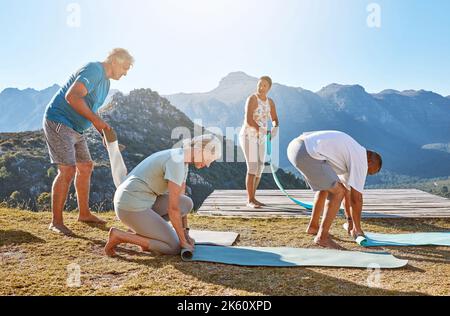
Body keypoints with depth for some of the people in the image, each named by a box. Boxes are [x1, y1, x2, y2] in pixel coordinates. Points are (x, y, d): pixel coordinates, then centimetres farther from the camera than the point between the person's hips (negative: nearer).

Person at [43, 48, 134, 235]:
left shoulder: (105, 83, 13)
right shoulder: (93, 70, -18)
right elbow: (71, 96, -32)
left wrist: (105, 133, 9)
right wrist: (95, 119, -29)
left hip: (74, 128, 10)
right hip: (58, 123, -10)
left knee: (86, 167, 12)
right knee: (67, 171, -15)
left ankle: (84, 213, 24)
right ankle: (56, 222, -4)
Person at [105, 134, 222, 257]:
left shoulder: (182, 160, 10)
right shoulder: (177, 163, -22)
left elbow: (180, 199, 15)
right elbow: (173, 208, -20)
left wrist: (186, 234, 11)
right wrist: (183, 241, -8)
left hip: (140, 201, 9)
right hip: (132, 207, -9)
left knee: (187, 204, 11)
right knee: (174, 248, -1)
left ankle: (142, 231, 11)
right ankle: (119, 235, 0)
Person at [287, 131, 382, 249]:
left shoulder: (351, 153, 28)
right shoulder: (361, 160, 1)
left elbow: (347, 188, 35)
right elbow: (356, 198, 2)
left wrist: (350, 219, 40)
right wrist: (357, 228, 16)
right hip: (307, 153, -10)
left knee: (326, 186, 26)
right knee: (337, 192, -2)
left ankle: (313, 226, 34)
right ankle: (322, 237, 2)